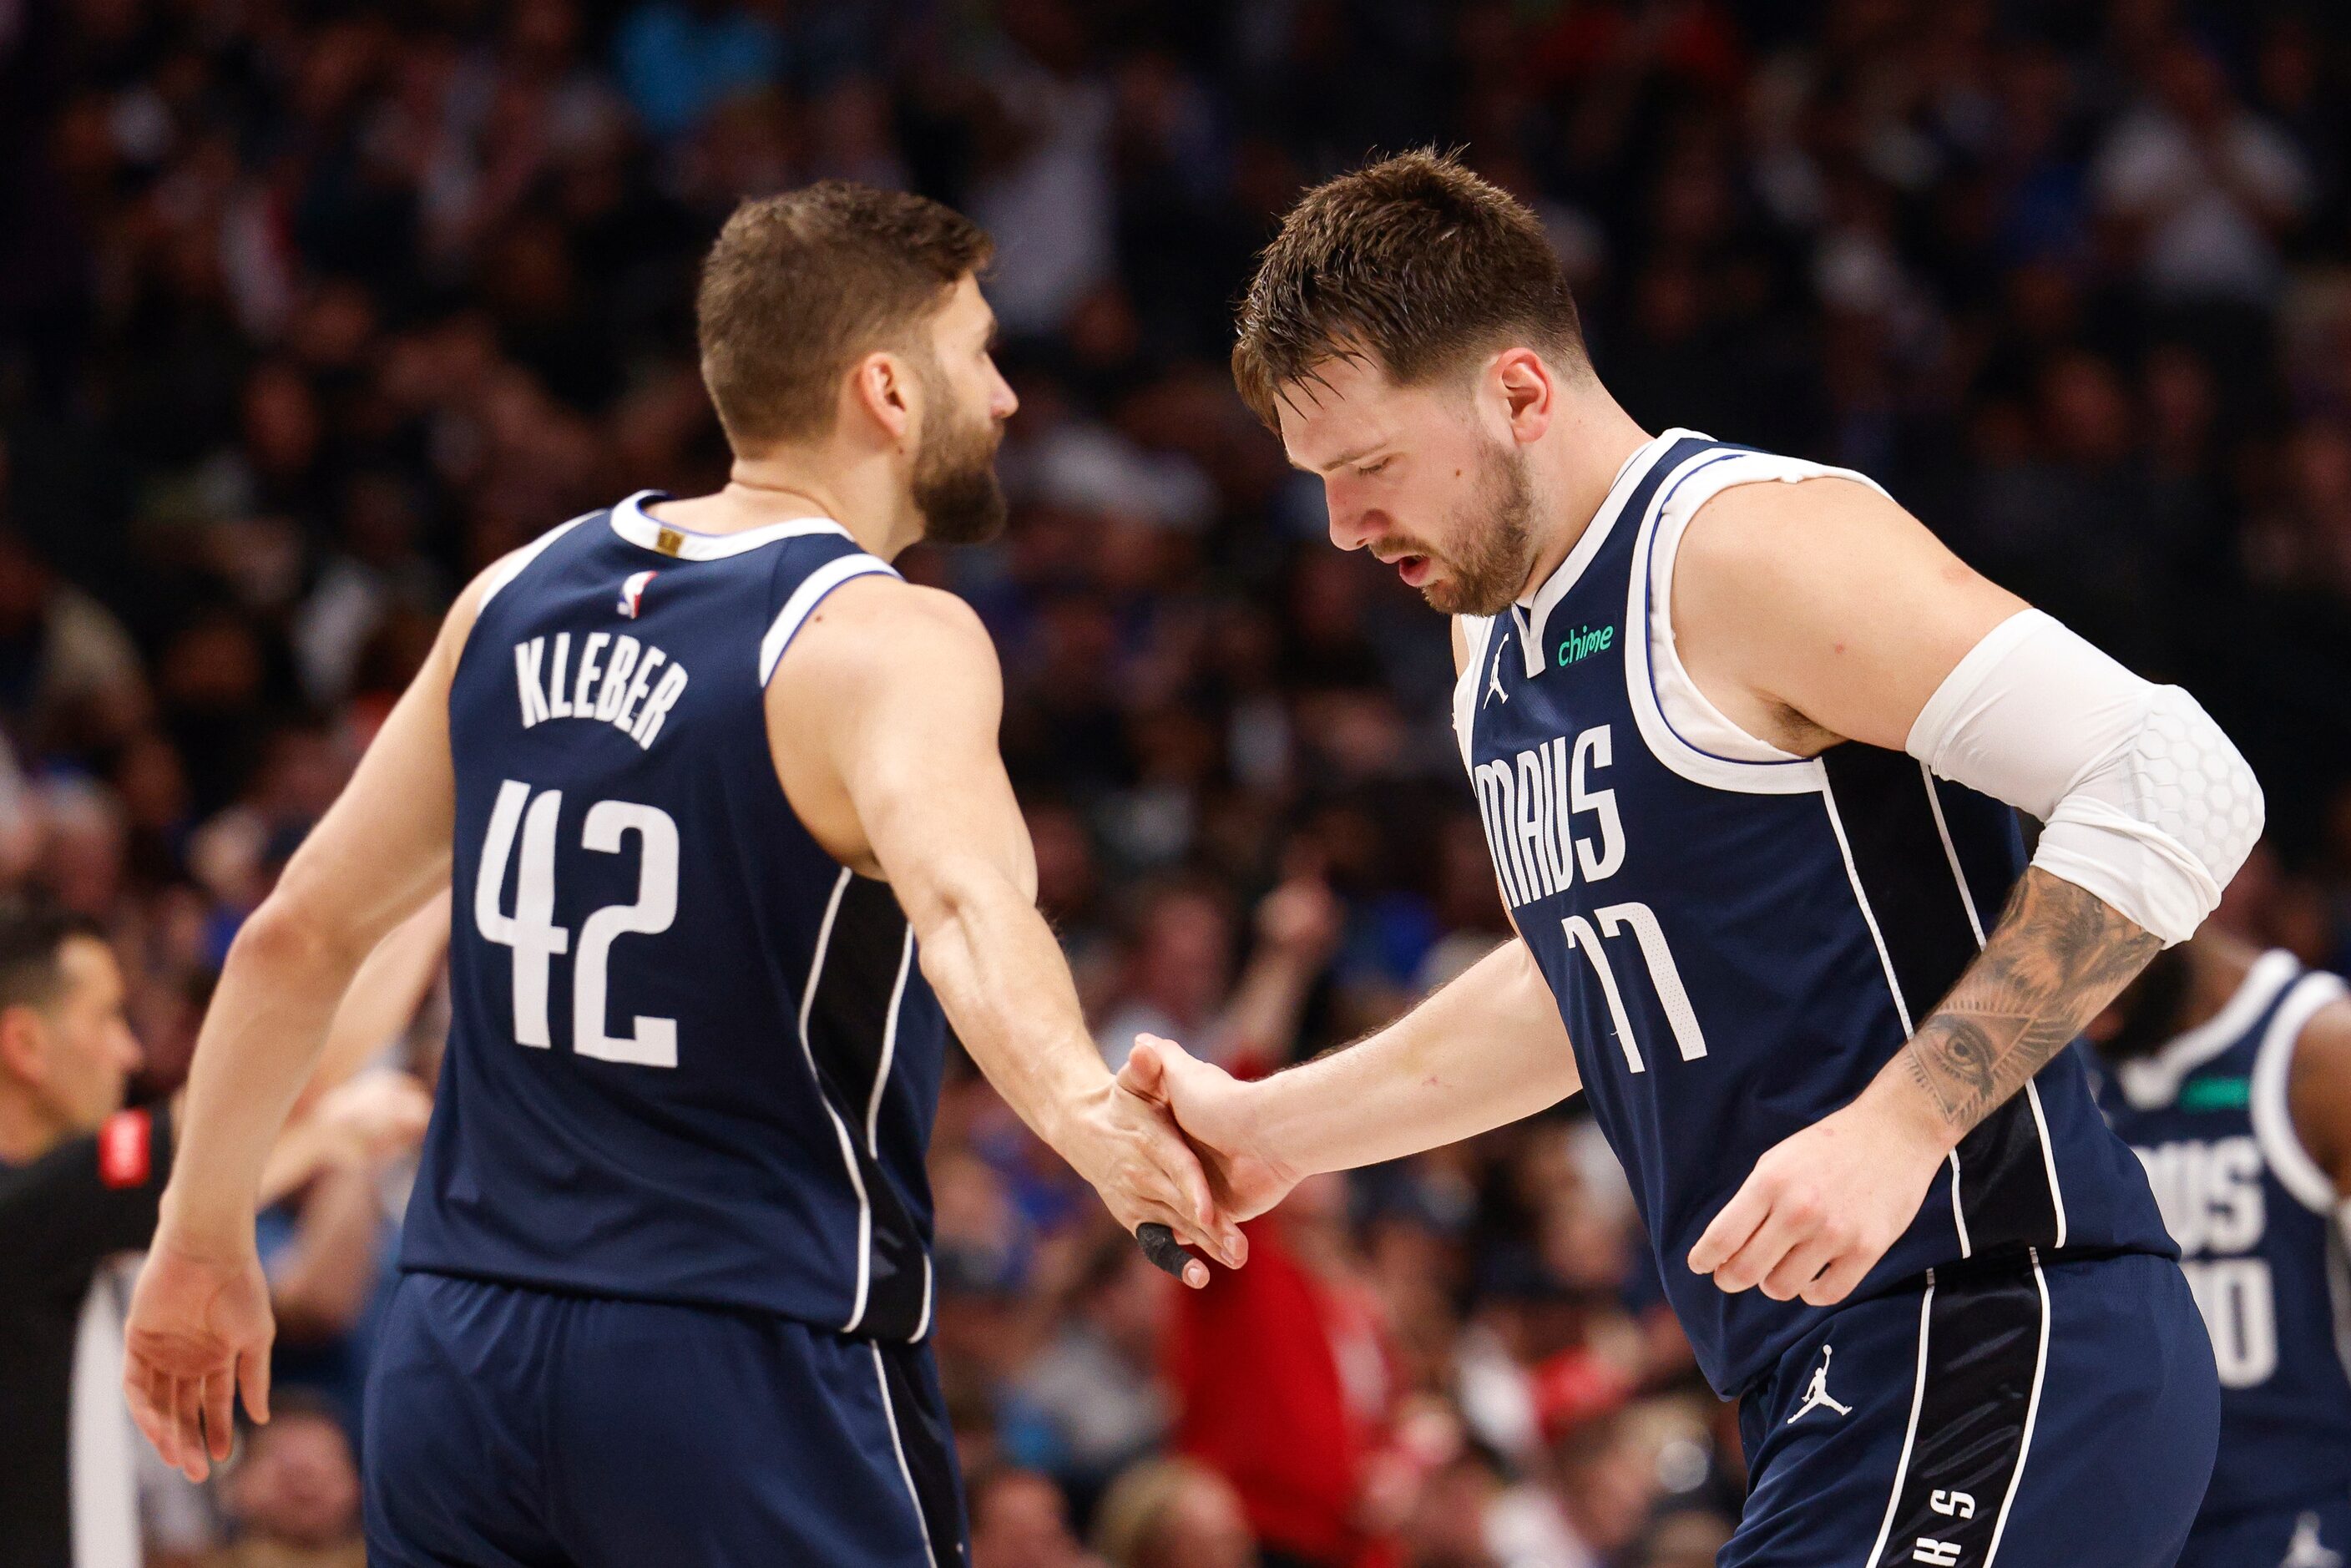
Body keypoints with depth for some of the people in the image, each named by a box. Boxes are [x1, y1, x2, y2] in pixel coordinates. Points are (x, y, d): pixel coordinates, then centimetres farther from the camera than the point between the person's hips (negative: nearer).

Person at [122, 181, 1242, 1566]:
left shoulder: (522, 595, 10)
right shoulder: (886, 643, -10)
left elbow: (299, 938, 15)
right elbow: (961, 904, -32)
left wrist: (205, 1242, 25)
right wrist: (1093, 1120, -49)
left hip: (457, 1352, 6)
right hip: (754, 1386, -6)